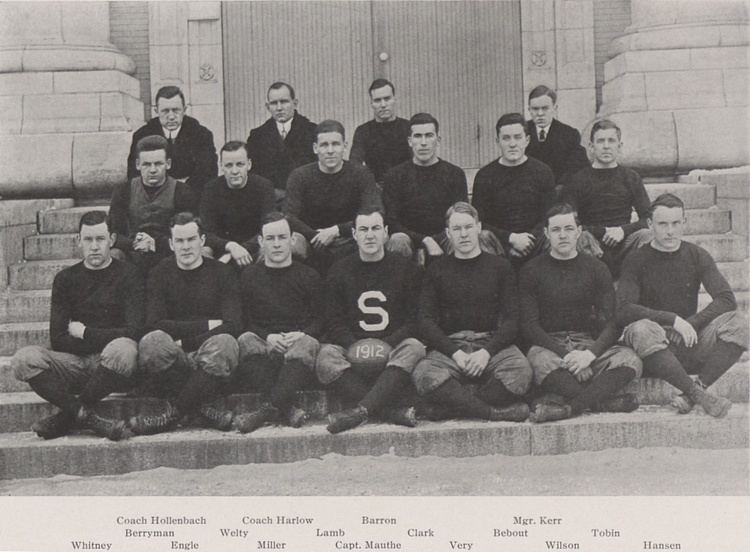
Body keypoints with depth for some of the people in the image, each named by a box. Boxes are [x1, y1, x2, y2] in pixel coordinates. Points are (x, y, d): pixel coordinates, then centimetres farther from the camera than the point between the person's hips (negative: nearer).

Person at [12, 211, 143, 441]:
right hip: (75, 363, 3)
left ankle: (68, 416, -19)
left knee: (124, 349, -37)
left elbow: (132, 333, -9)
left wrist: (84, 333, -3)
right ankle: (91, 419, -30)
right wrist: (105, 341, -7)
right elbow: (57, 340, 3)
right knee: (24, 358, -23)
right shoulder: (66, 279, 12)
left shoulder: (127, 275, 2)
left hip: (113, 367, -3)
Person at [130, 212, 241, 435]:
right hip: (173, 361, 0)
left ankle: (174, 412, -21)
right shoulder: (160, 273, 9)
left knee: (224, 343, -34)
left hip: (209, 359, 0)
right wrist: (207, 325, -9)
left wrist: (183, 343, -10)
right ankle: (202, 406, -21)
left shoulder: (222, 273, 6)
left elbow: (232, 325, -6)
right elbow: (154, 324, -6)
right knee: (152, 341, -31)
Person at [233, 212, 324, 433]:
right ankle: (287, 408, -42)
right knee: (245, 341, -31)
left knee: (308, 344, -35)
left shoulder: (309, 276, 16)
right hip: (264, 348, 1)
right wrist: (268, 337, -10)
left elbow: (320, 320, 9)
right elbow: (245, 322, 9)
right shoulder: (249, 276, 17)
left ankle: (268, 409, -45)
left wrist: (301, 335, -12)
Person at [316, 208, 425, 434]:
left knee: (413, 348, -32)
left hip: (394, 349, 0)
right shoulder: (340, 271, 12)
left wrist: (387, 344, -15)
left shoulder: (405, 268, 10)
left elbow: (414, 319, 3)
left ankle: (361, 410, -42)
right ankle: (396, 410, -38)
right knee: (326, 356, -30)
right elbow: (334, 323, 5)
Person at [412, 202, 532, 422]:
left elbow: (511, 319, 5)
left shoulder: (500, 266, 12)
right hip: (449, 345, 0)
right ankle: (498, 412, -29)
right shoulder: (437, 270, 13)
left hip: (492, 343, 0)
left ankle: (456, 407, -17)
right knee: (424, 376, -34)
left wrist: (487, 352, -13)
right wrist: (455, 353, -12)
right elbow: (426, 322, 5)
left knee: (520, 371, -34)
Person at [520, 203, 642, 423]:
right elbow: (529, 325, -3)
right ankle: (604, 401, -33)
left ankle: (568, 406, -40)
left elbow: (611, 322, 2)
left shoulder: (596, 269, 10)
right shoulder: (531, 271, 5)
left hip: (590, 343, 2)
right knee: (540, 362, -37)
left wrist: (590, 353, -19)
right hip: (548, 345, -2)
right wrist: (566, 356, -18)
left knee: (629, 359, -27)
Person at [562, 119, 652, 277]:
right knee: (581, 237, -34)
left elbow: (648, 218, 5)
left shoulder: (631, 177, 13)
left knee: (646, 235, -28)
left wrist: (623, 230, -14)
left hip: (622, 242, 2)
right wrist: (603, 232, -11)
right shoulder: (578, 179, 6)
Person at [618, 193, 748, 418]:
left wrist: (690, 324, -17)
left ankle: (694, 391, -33)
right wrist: (674, 320, -20)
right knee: (641, 330, -36)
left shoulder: (697, 256, 8)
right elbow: (623, 310, -14)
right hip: (655, 349, -3)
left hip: (690, 343, 3)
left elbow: (726, 299, -3)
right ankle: (699, 394, -36)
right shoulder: (636, 260, 0)